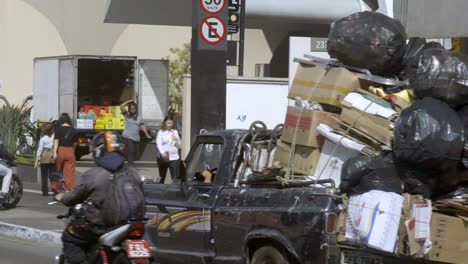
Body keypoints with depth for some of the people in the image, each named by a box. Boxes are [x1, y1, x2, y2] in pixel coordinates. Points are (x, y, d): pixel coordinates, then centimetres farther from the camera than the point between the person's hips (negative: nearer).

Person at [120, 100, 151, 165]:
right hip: (127, 137, -5)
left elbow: (142, 126, 7)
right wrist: (128, 102, -2)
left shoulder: (139, 117, 11)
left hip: (136, 138, 5)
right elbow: (121, 106, -8)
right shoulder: (127, 115, 2)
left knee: (136, 153, 7)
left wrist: (146, 134, 0)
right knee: (130, 151, -16)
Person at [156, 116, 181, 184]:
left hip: (174, 157, 1)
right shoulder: (161, 132, 5)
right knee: (162, 178, 7)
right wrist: (163, 153, -26)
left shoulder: (175, 132, 13)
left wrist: (176, 140, -9)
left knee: (175, 178, -12)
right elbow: (158, 144, -9)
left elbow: (179, 146, 12)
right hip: (163, 157, -1)